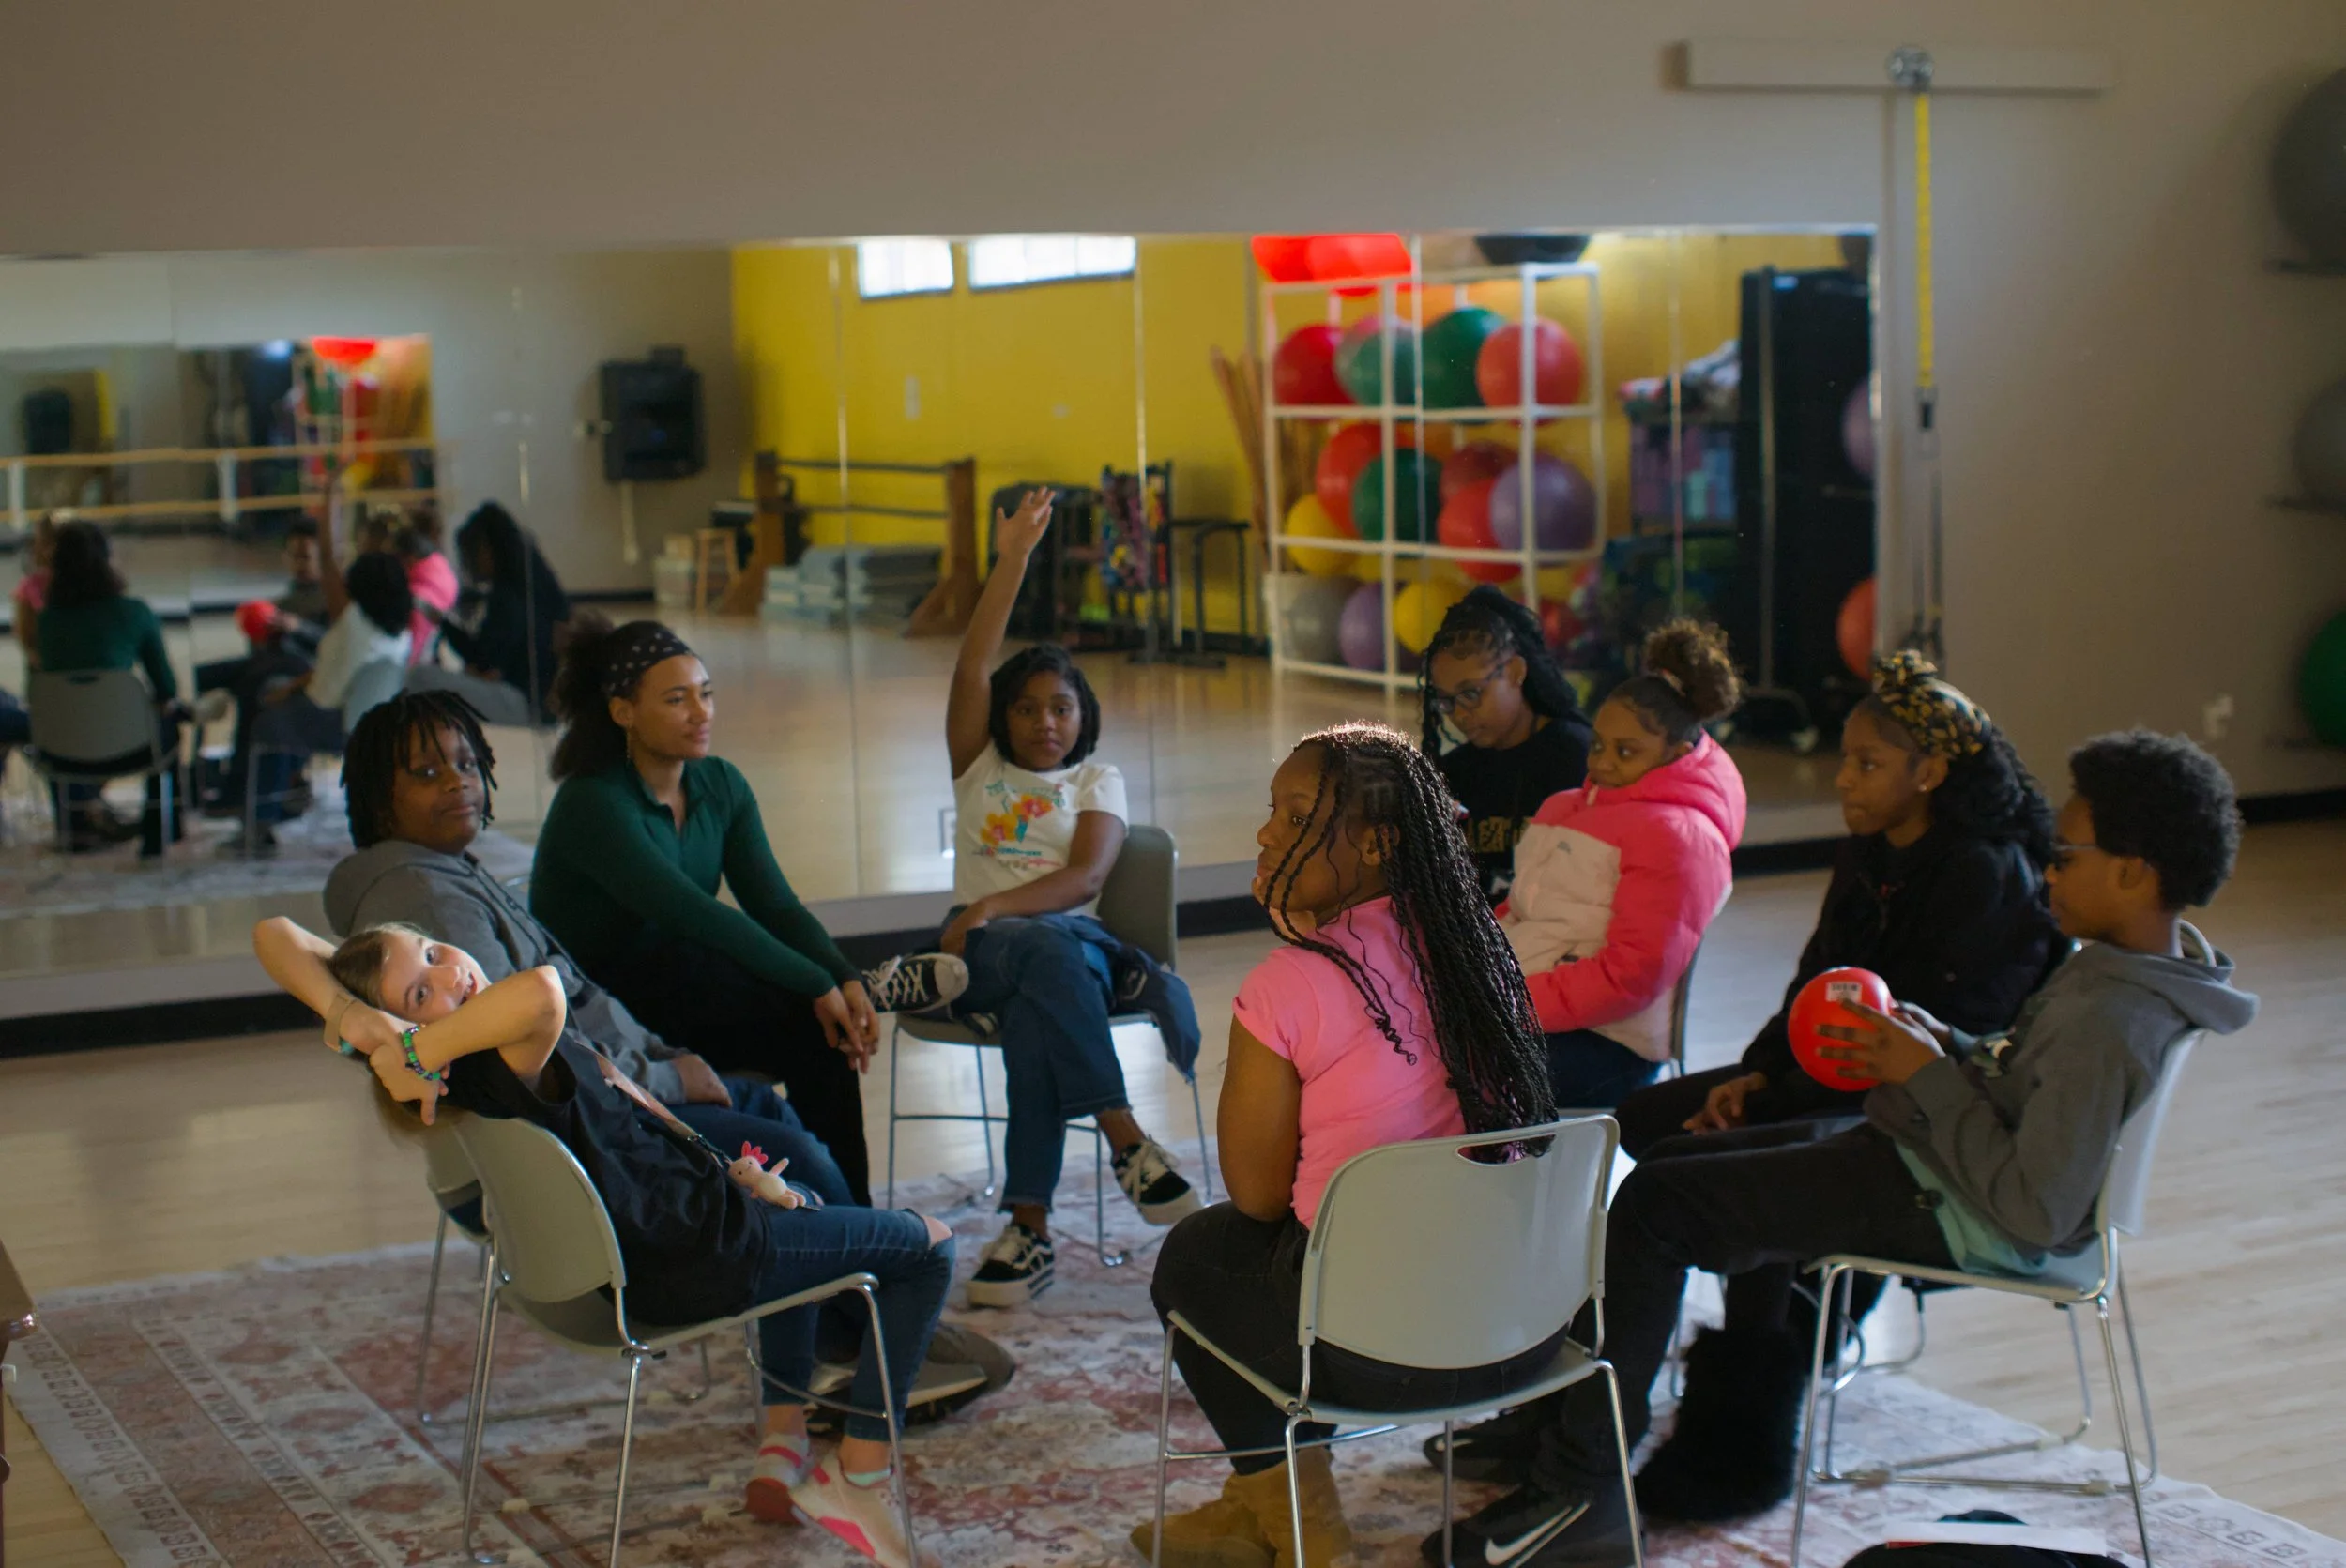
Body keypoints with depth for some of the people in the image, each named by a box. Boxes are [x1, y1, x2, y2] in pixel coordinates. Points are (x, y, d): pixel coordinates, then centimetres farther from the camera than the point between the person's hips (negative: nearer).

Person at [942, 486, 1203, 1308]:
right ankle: (1125, 1136, -42)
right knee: (1046, 951, -38)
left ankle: (1030, 1221, -39)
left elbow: (1085, 877, -5)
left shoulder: (1097, 780, 14)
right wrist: (1012, 560, -4)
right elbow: (973, 666, 3)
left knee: (1036, 1012, -38)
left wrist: (992, 907, -20)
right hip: (978, 951, 0)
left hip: (1068, 940, 0)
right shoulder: (978, 767, 18)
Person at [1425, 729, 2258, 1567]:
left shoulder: (2107, 1024, -28)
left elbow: (2037, 1213, -29)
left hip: (1943, 1207, -11)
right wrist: (1952, 1047, -1)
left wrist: (1930, 1075, -21)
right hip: (1922, 1150, 11)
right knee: (1703, 1160, 23)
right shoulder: (2131, 964, 3)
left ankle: (1580, 1488, -4)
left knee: (1653, 1206, -10)